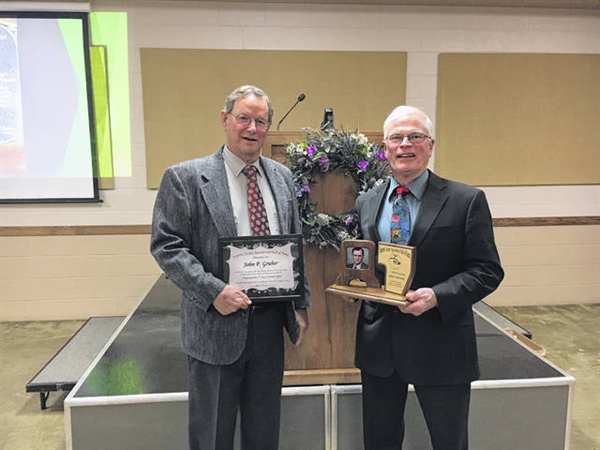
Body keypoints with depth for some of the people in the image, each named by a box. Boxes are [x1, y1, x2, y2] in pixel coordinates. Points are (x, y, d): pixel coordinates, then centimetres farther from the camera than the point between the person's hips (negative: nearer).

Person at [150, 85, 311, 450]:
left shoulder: (283, 176, 7)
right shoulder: (185, 177, -8)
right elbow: (166, 246, -11)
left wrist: (301, 305, 7)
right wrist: (213, 291, -21)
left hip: (271, 322, 4)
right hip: (217, 323, -4)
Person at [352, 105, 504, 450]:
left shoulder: (466, 201, -7)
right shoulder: (365, 203, 6)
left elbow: (487, 270, -9)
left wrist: (438, 296, -23)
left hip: (440, 346, -3)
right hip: (378, 344, 4)